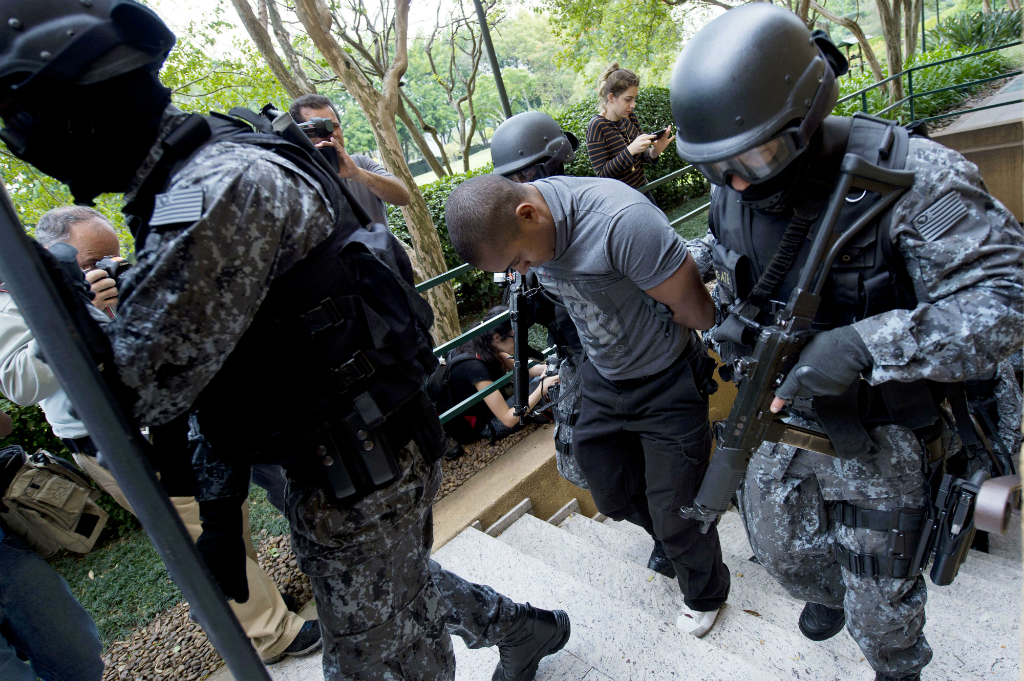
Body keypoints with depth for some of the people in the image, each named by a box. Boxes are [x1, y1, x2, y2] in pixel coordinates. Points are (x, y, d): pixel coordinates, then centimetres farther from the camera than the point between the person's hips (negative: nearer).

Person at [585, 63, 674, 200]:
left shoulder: (630, 117, 1)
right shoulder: (596, 127, -18)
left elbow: (642, 156, 10)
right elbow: (602, 174, -21)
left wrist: (654, 151, -13)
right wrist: (630, 150, -31)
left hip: (642, 189, 7)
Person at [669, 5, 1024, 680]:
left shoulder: (911, 177, -26)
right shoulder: (732, 195, -8)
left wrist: (863, 345, -40)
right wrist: (734, 322, -11)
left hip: (875, 437, -4)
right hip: (779, 418, 5)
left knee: (880, 607, 12)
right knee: (783, 551, 25)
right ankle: (827, 597, 61)